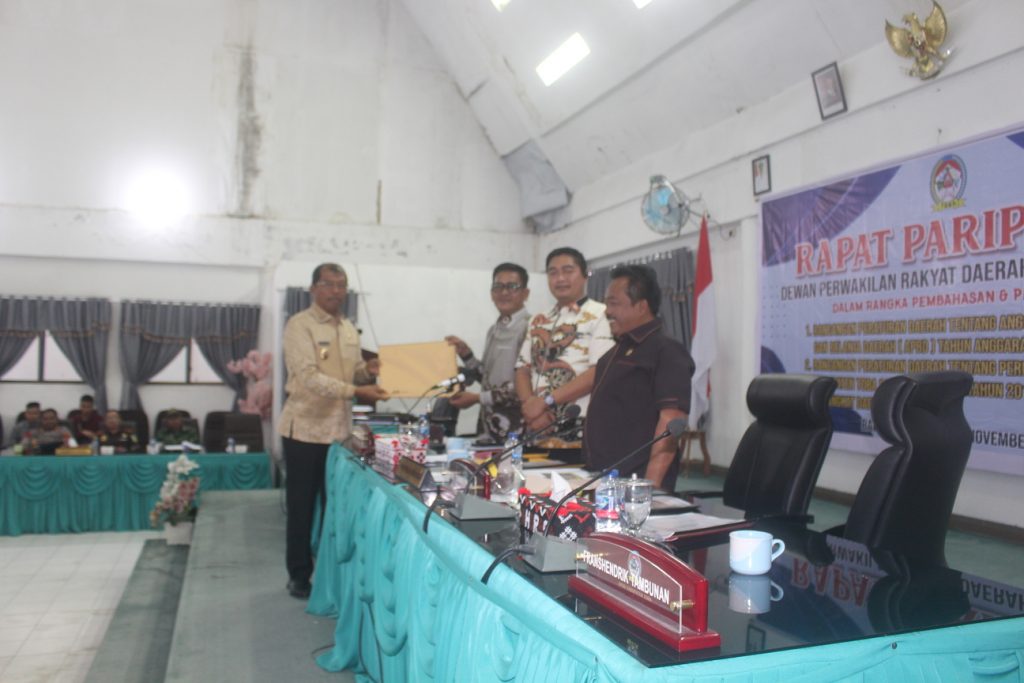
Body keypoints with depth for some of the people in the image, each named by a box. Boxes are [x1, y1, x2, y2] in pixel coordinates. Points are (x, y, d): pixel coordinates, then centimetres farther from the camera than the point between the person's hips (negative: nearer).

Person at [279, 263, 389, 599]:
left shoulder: (349, 329, 11)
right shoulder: (299, 325, -11)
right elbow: (310, 377, -22)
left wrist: (368, 371, -8)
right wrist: (356, 391, -30)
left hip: (340, 429, 6)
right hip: (306, 429, -6)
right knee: (301, 506, 6)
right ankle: (299, 574, 19)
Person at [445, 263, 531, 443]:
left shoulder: (529, 329, -14)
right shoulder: (495, 330, 12)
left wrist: (478, 398, -13)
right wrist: (465, 353, 6)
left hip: (516, 431, -7)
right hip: (489, 427, 8)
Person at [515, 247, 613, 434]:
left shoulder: (600, 315, -3)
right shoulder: (538, 322, 16)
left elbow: (600, 372, -13)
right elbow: (522, 369, 12)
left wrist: (546, 400, -15)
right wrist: (530, 403, -9)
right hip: (537, 425, 5)